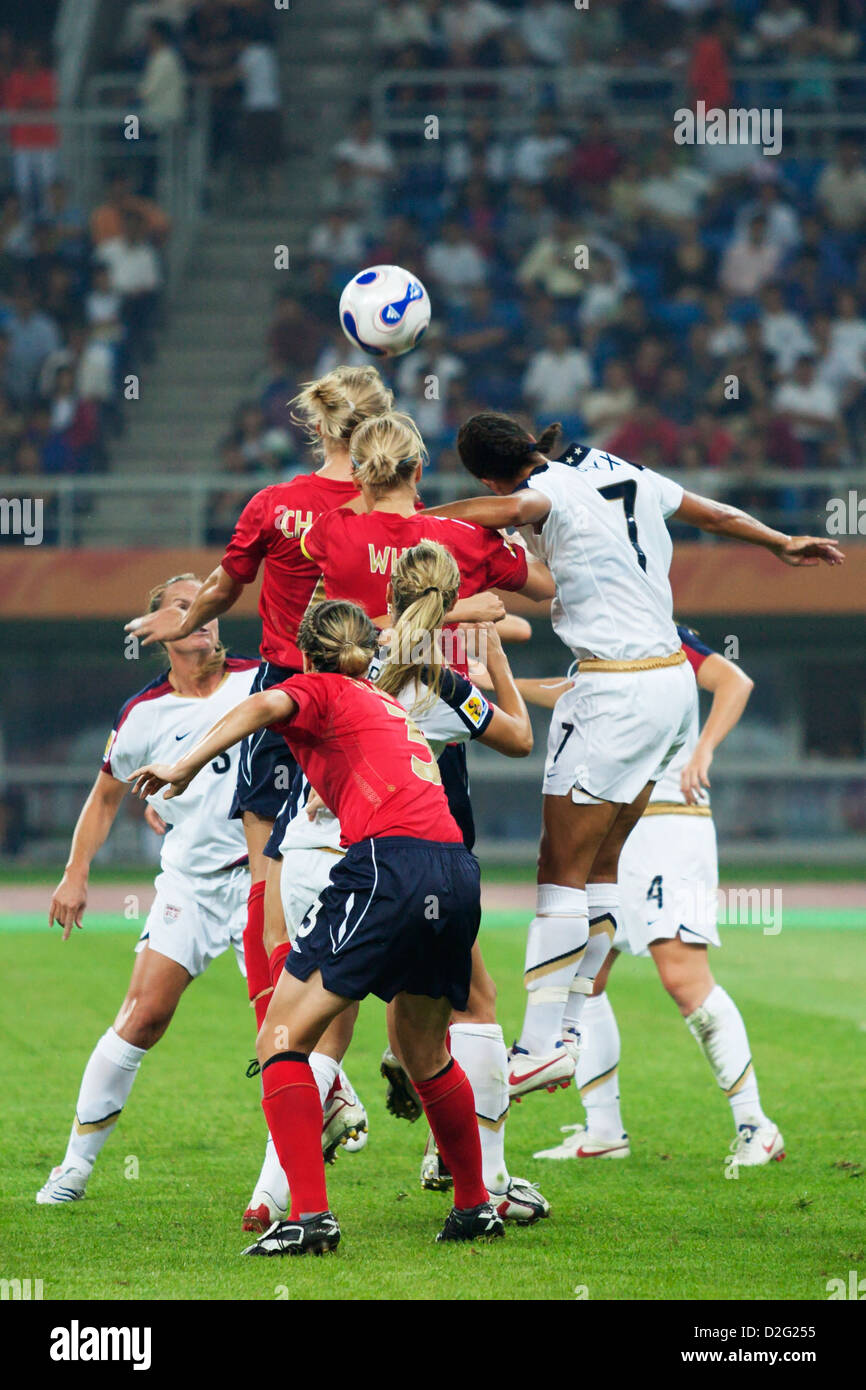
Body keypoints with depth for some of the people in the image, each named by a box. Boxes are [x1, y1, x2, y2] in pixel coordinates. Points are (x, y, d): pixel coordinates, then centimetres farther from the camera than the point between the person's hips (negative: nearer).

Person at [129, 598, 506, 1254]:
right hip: (458, 871, 7)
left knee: (282, 1040, -4)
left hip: (388, 862, -7)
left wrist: (187, 765, -19)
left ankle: (310, 1215, -17)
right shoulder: (391, 706, 31)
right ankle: (475, 1205, 37)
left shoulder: (320, 691, 11)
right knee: (425, 1053, 27)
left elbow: (265, 706, -11)